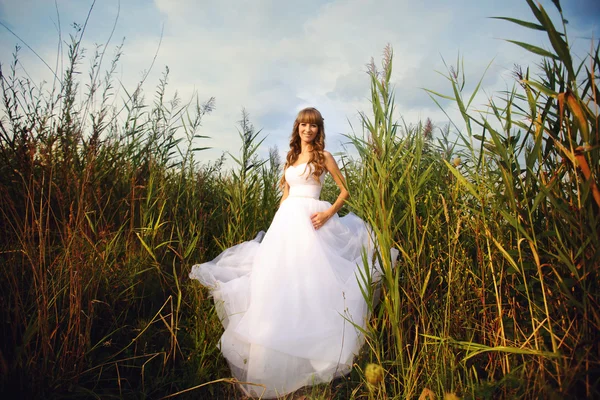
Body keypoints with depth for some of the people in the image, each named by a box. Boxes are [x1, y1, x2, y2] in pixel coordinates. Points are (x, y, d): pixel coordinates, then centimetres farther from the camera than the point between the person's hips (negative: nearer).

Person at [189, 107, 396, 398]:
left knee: (308, 278, -7)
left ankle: (309, 356, 9)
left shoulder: (324, 156, 3)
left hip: (309, 220, -5)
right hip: (286, 220, 6)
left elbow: (345, 190, 2)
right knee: (279, 278, 4)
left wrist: (329, 213, -13)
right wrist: (277, 223, 12)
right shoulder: (291, 158, 18)